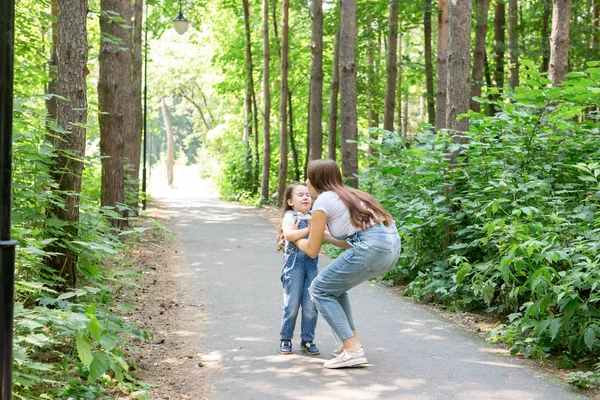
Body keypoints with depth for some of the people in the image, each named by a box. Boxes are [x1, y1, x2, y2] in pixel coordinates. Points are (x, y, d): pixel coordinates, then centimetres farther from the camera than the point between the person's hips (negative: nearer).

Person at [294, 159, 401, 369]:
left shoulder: (323, 200, 2)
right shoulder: (348, 194, 25)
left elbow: (312, 250, 6)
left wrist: (297, 239, 26)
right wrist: (318, 231, 40)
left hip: (371, 248, -9)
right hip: (392, 244, 9)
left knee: (319, 289, 7)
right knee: (334, 286, 25)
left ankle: (352, 350, -1)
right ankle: (352, 342, 22)